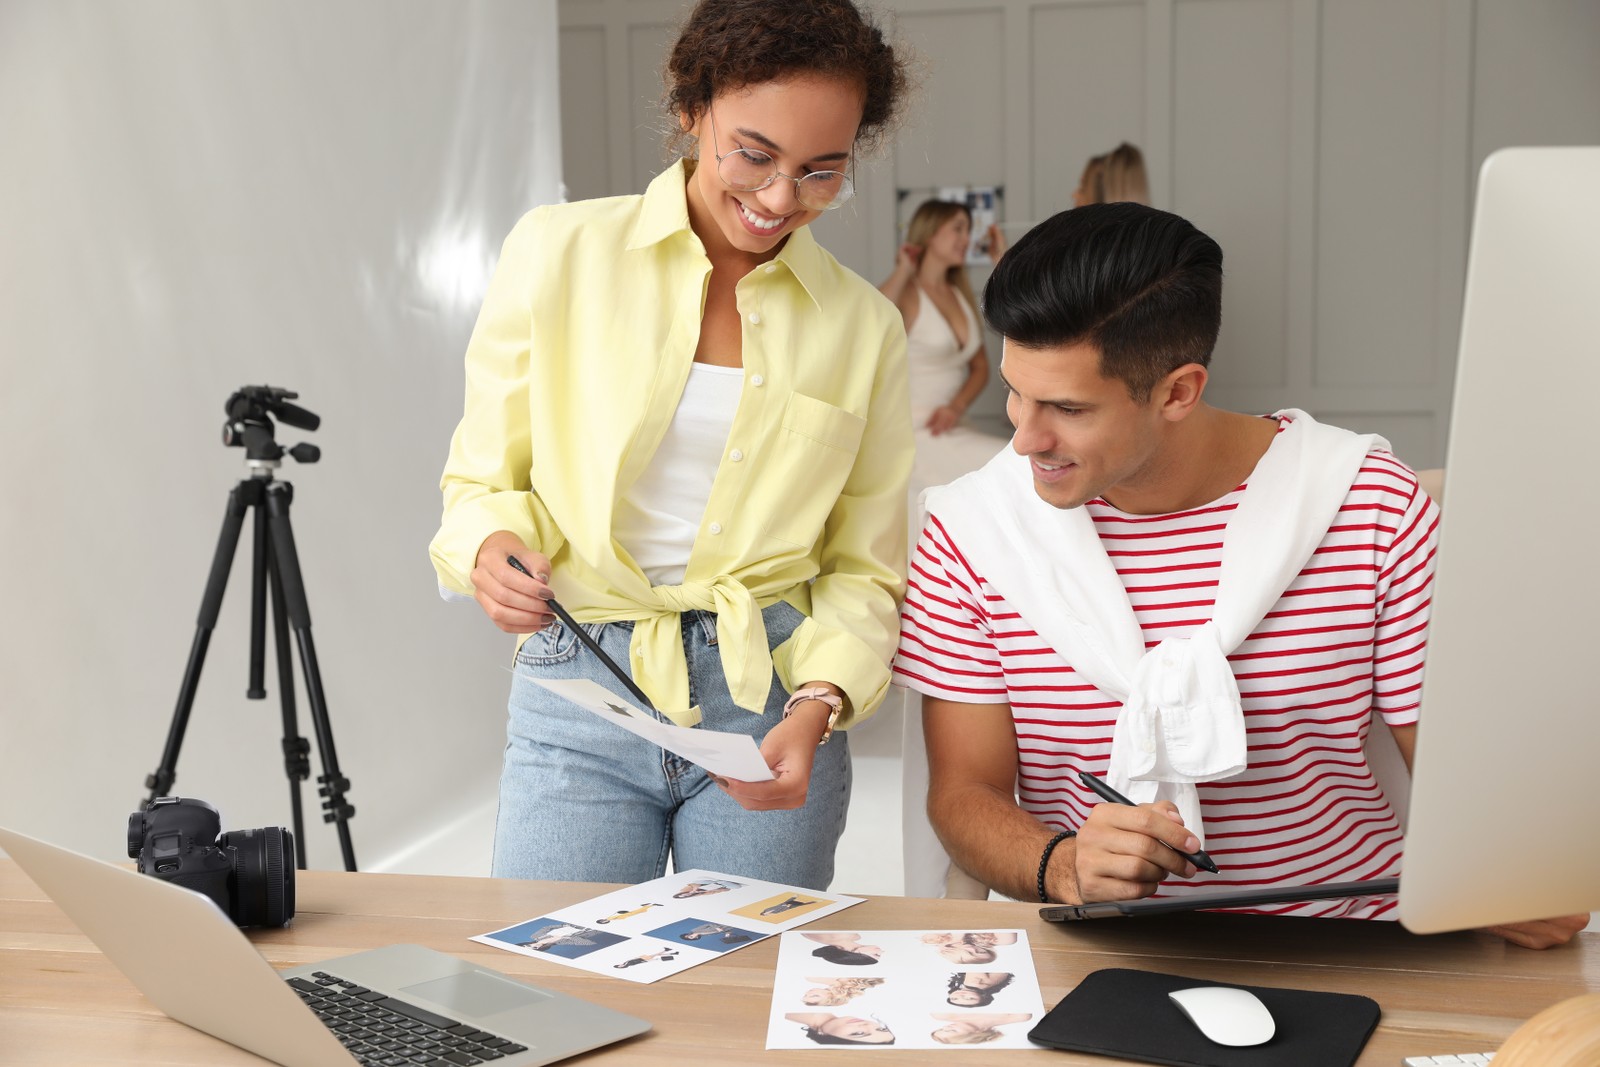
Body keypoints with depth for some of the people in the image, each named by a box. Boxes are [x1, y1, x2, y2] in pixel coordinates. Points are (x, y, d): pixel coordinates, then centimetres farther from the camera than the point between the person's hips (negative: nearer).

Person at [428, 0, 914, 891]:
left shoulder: (865, 325, 4)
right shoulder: (559, 251, -1)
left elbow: (864, 569, 5)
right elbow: (483, 476, 6)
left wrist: (818, 704, -13)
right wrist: (493, 546, -16)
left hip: (768, 702, 1)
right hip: (578, 690, -1)